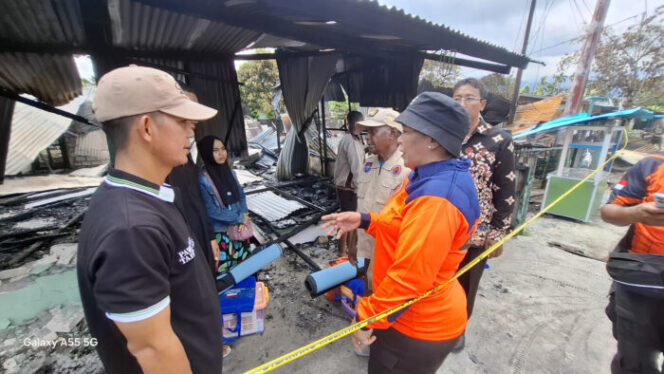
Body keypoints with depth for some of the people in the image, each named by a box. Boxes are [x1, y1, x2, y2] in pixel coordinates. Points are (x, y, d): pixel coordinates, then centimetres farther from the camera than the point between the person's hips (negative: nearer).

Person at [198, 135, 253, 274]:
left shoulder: (230, 172, 3)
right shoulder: (203, 179, -15)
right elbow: (211, 211, -15)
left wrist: (243, 217, -9)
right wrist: (240, 218, -10)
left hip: (241, 228, 5)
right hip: (222, 232, -5)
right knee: (227, 271, 3)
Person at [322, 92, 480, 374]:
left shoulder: (436, 198, -32)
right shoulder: (432, 180, 2)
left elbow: (409, 277, -32)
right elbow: (404, 230, 11)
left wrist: (367, 318, -19)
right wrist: (363, 220, 0)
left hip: (420, 326, -9)